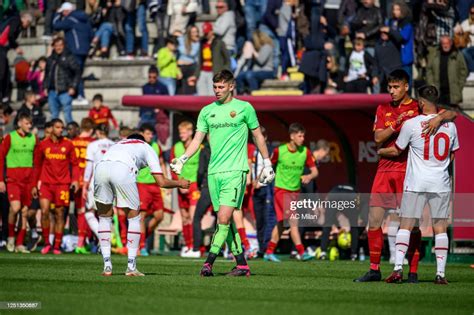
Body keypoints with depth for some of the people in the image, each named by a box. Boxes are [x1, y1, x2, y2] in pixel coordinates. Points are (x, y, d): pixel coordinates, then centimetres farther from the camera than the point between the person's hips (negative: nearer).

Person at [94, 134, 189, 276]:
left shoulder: (117, 144, 43)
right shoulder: (147, 148, 31)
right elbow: (161, 182, 24)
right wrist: (180, 183, 42)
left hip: (101, 167, 3)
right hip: (123, 169, -3)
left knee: (104, 217, 20)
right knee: (134, 217, 15)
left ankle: (107, 266, 13)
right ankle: (131, 267, 12)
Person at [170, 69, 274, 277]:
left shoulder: (244, 108, 2)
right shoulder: (207, 111, 12)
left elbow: (258, 136, 11)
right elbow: (198, 139, 11)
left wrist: (267, 163, 11)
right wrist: (182, 159, -4)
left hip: (235, 171, -5)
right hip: (214, 172, 5)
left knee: (224, 218, -15)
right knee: (225, 220, 4)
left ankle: (209, 261, -17)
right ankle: (242, 264, 10)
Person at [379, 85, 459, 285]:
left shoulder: (411, 124, -7)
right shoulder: (450, 125, 3)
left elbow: (396, 151, 4)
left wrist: (380, 151, 24)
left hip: (416, 184, -2)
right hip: (441, 184, 2)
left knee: (406, 225, 3)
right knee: (440, 228, 5)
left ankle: (398, 268, -7)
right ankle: (440, 273, 1)